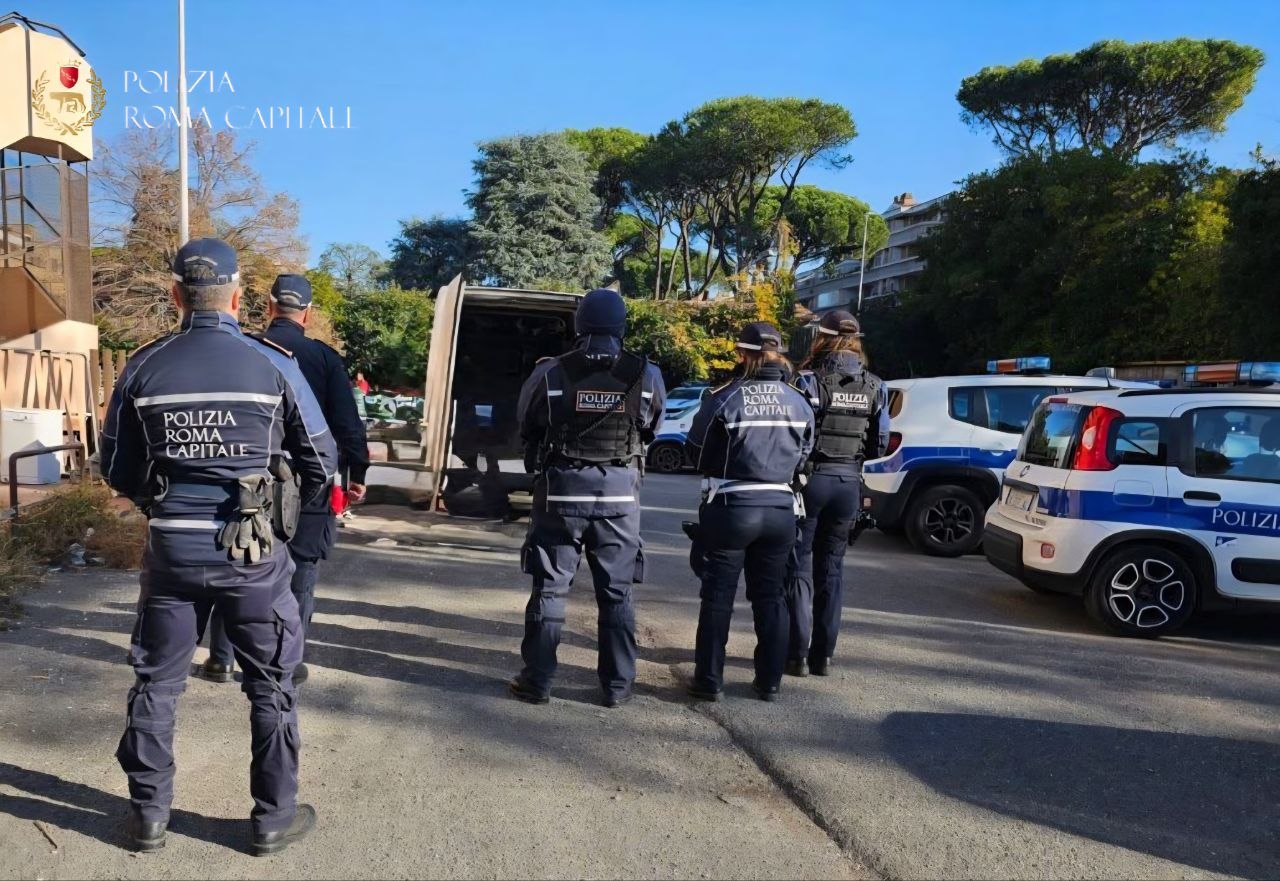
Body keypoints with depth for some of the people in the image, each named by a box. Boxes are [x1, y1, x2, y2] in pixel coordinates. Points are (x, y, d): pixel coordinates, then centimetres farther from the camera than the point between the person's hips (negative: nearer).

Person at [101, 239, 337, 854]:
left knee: (156, 682, 19)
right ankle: (274, 817, 22)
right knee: (270, 686, 12)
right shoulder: (274, 365, -8)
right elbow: (321, 462, -2)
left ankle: (148, 815, 31)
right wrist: (299, 503, 18)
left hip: (171, 548, 2)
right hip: (252, 551, -2)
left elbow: (117, 469, 7)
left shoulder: (144, 367, -1)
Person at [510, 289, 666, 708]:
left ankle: (537, 681, 16)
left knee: (549, 588, 9)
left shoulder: (550, 373, -6)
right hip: (620, 493, 1)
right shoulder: (647, 375, -4)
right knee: (616, 594, 11)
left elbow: (525, 426, 7)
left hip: (562, 489, -1)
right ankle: (617, 685, 17)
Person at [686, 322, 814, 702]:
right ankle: (770, 681, 20)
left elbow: (699, 449, -3)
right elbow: (803, 455, 10)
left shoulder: (724, 399, -12)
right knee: (770, 596, 14)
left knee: (718, 596, 7)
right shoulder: (798, 402, 2)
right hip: (780, 510, 4)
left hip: (731, 508, -4)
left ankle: (709, 680, 12)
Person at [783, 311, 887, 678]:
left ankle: (797, 654, 5)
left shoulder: (810, 379, -10)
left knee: (799, 568, 6)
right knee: (831, 568, 13)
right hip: (849, 482, 4)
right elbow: (880, 444, 5)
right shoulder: (875, 387, 4)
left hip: (811, 479, -4)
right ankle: (822, 655, 17)